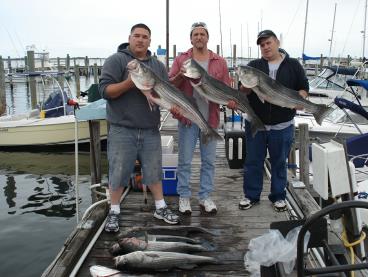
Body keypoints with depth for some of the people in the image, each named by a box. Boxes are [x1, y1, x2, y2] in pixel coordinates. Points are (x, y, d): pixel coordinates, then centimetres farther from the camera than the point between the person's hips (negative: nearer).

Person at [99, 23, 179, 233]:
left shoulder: (158, 65, 13)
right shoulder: (116, 60, -2)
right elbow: (105, 90, -9)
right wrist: (129, 83, -23)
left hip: (151, 130, 4)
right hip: (122, 129, -4)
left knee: (154, 170, 13)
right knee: (118, 172, 4)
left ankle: (161, 208, 27)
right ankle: (114, 212, 20)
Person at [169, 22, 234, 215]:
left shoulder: (219, 62, 7)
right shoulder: (181, 60, 3)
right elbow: (170, 85, 0)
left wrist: (230, 100, -14)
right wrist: (181, 75, -18)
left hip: (210, 119, 2)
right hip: (187, 118, -2)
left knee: (209, 161, 9)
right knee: (185, 160, 6)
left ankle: (205, 197, 23)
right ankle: (184, 197, 19)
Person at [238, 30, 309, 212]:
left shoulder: (293, 65, 4)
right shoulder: (254, 66, 5)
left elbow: (304, 87, 7)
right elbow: (243, 92, 0)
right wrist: (248, 85, -23)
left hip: (282, 125, -1)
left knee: (279, 162, 10)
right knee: (253, 161, 8)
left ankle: (278, 196, 26)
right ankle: (251, 195, 23)